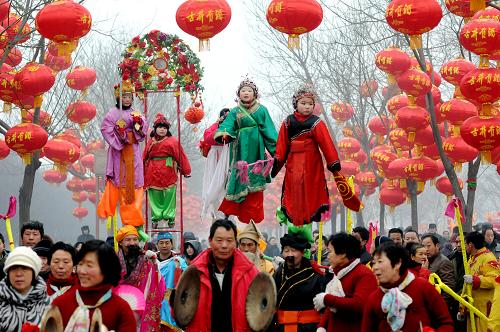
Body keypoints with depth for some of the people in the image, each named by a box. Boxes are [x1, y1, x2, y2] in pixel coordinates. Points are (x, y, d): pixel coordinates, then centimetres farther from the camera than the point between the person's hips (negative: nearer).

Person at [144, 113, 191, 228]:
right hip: (153, 173, 3)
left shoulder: (173, 141, 2)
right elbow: (145, 158, 16)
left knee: (169, 194, -3)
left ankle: (170, 216, 5)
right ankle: (156, 216, 13)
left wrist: (186, 170, -1)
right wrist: (144, 173, 14)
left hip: (168, 172, -3)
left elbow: (181, 156, 1)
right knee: (155, 195, 4)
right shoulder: (150, 142, 13)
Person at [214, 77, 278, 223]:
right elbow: (227, 125, -6)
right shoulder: (235, 112, 8)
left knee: (255, 183, 0)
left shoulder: (261, 110, 5)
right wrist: (223, 134, -29)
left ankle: (252, 218, 5)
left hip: (255, 149, 0)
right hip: (241, 150, 0)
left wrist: (276, 150, -3)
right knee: (241, 181, -2)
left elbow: (269, 131, 3)